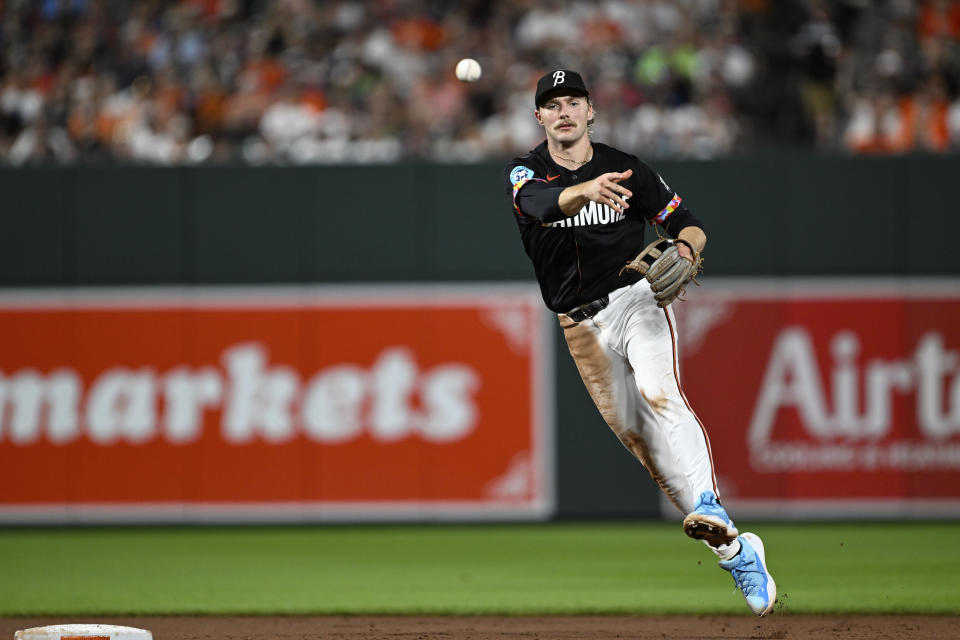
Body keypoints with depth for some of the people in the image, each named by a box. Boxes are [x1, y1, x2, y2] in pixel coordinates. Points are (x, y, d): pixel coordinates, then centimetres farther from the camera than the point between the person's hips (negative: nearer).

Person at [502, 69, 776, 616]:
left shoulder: (627, 169, -1)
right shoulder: (525, 173, -2)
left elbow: (688, 223, 5)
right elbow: (545, 203, -26)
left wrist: (686, 248, -20)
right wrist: (586, 191, -48)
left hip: (636, 301, -3)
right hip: (582, 325, 3)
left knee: (659, 395, -29)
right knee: (633, 435, 2)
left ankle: (709, 508, -47)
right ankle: (736, 550, 8)